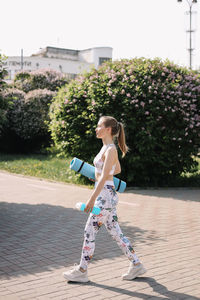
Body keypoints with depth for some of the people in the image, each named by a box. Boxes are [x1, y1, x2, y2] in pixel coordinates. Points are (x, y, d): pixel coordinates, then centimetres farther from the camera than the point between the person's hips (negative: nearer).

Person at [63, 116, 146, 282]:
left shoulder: (110, 150, -16)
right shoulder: (108, 148, 13)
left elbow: (104, 177, -22)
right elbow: (118, 170, 26)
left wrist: (92, 198, -24)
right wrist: (96, 174, 23)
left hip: (106, 195, -10)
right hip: (106, 196, 10)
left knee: (90, 231, -1)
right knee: (116, 232, 13)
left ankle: (82, 271, 10)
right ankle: (136, 264, 20)